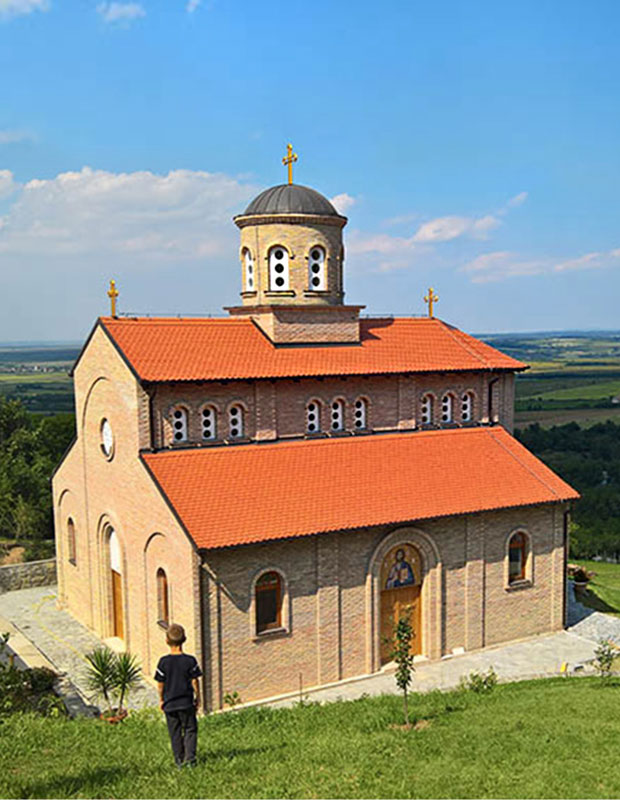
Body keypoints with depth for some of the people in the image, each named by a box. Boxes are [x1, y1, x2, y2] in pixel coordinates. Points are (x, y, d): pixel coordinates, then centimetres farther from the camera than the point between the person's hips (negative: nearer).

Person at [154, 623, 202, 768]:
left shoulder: (163, 662, -9)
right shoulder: (190, 660, -10)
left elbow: (160, 684, -4)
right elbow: (194, 681, -5)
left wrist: (161, 700, 10)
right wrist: (197, 697, 8)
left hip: (169, 703, 1)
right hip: (186, 702, -1)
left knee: (175, 733, 12)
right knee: (190, 730, 11)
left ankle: (179, 760, 17)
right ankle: (190, 757, 1)